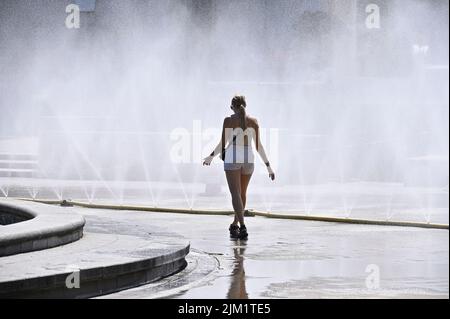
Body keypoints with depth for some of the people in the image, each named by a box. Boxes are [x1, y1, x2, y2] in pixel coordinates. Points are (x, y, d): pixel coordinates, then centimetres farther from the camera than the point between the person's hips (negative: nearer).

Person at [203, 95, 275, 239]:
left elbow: (223, 143, -4)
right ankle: (235, 225, 31)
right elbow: (258, 145, 2)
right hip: (248, 159, 3)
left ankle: (242, 227, -22)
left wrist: (211, 157, 13)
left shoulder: (229, 120, -4)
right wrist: (268, 166, 6)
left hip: (232, 158, -3)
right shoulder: (253, 121, 4)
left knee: (236, 194, -7)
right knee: (242, 192, 20)